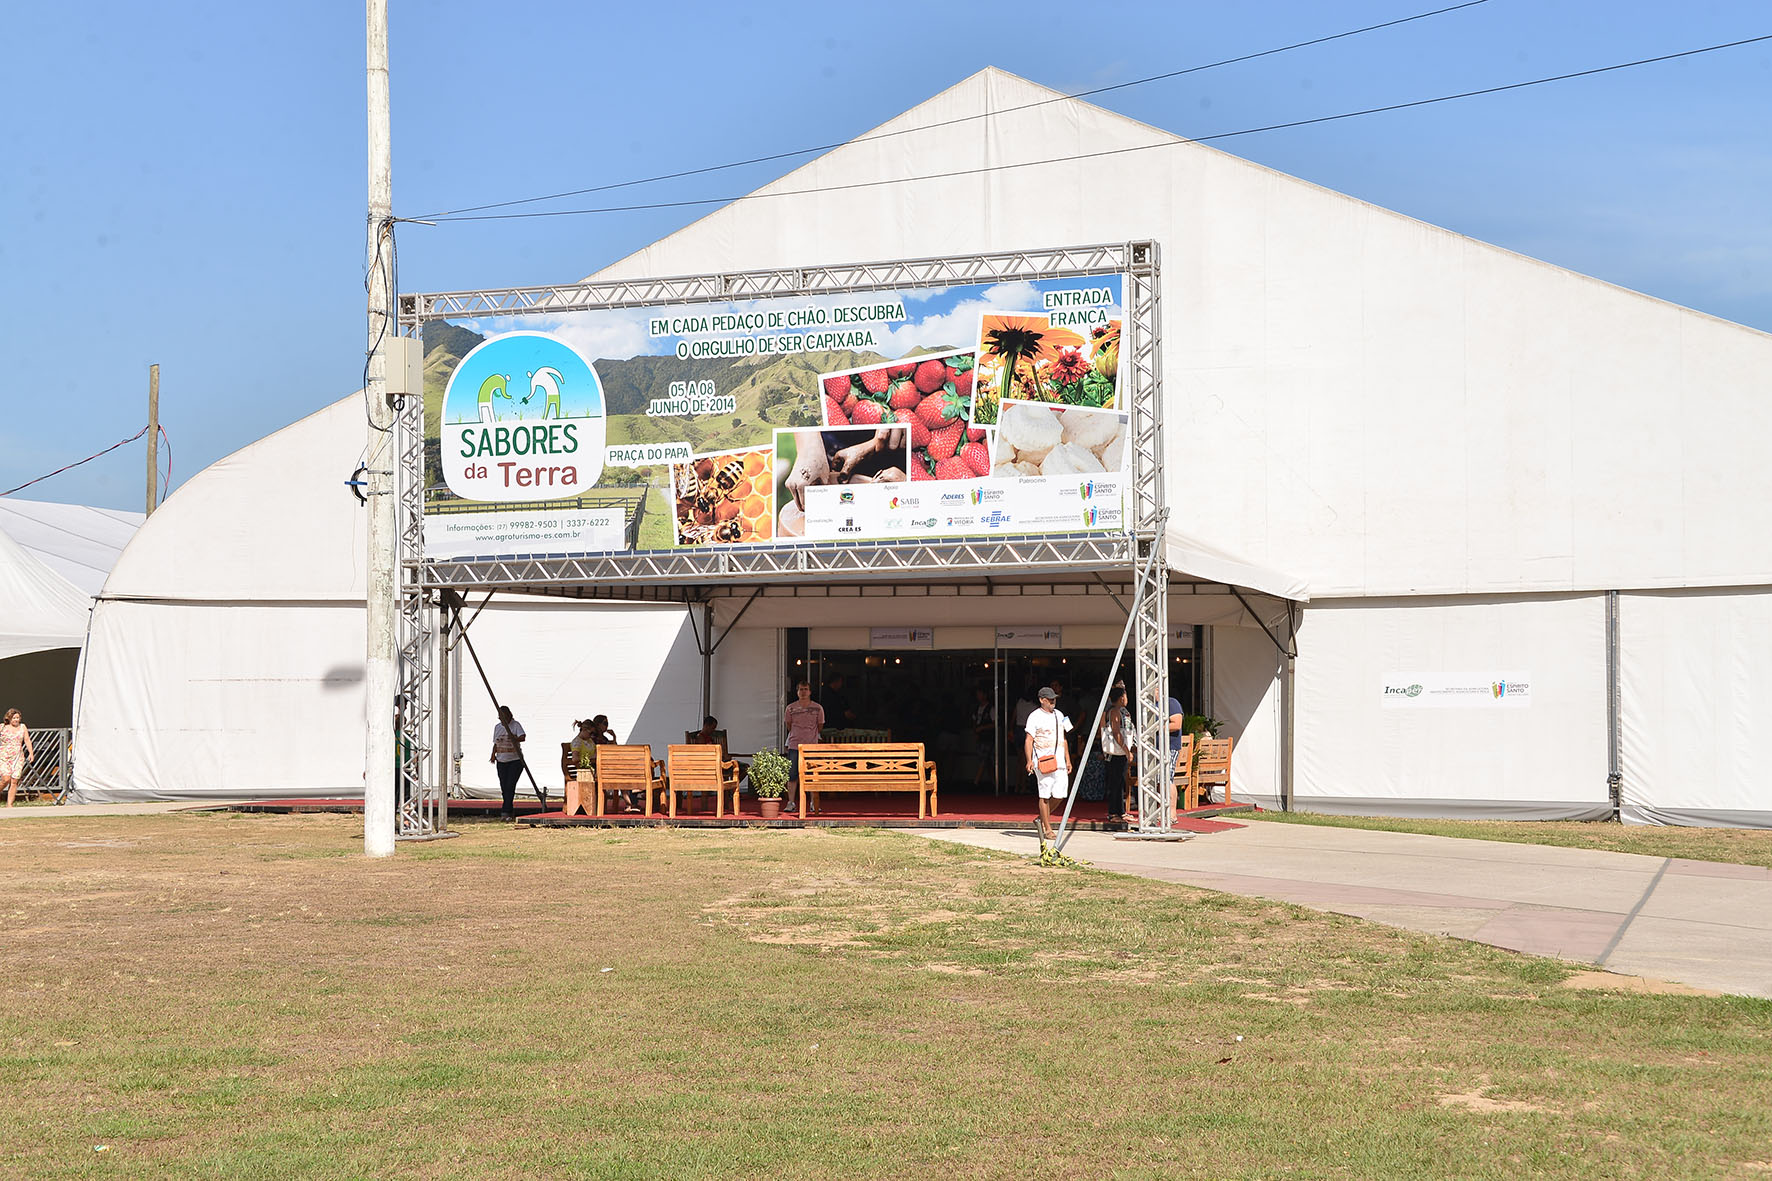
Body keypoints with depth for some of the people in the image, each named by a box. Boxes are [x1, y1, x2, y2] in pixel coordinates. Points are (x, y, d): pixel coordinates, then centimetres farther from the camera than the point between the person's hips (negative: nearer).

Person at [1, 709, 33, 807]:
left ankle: (9, 804, 2)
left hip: (18, 758, 2)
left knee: (14, 781, -4)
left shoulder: (22, 727, 9)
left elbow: (27, 740, 10)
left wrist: (31, 753, 0)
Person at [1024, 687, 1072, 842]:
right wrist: (1029, 760, -17)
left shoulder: (1059, 715, 17)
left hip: (1059, 761, 6)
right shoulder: (1035, 717, -3)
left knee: (1059, 794, 1)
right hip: (1043, 761, -6)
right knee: (1045, 795, -4)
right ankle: (1047, 829, 0)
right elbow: (1029, 740, -6)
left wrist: (1067, 759, 19)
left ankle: (1042, 819, 21)